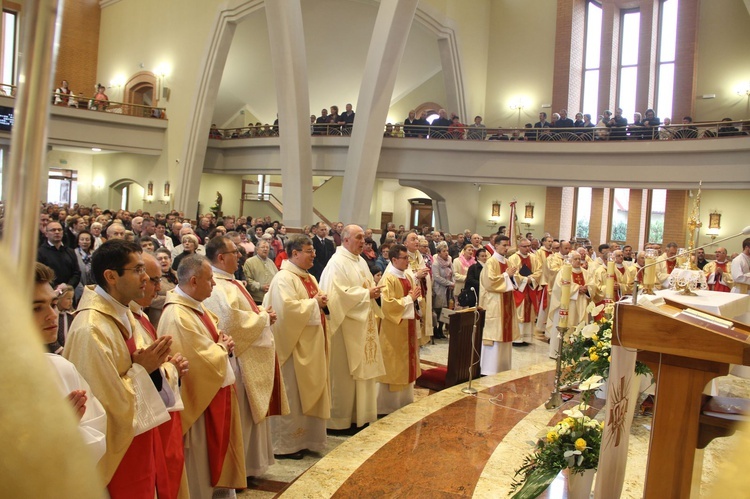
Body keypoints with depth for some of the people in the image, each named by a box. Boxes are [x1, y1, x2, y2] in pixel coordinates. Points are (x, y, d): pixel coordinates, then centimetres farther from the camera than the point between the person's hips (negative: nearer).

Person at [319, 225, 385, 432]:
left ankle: (359, 413, 24)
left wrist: (374, 291, -3)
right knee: (344, 371, -1)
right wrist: (367, 294, -18)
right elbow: (340, 293, -22)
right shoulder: (337, 263, -14)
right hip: (346, 324, -9)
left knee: (362, 367, 13)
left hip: (363, 324, 9)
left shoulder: (361, 261, 14)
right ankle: (341, 418, 10)